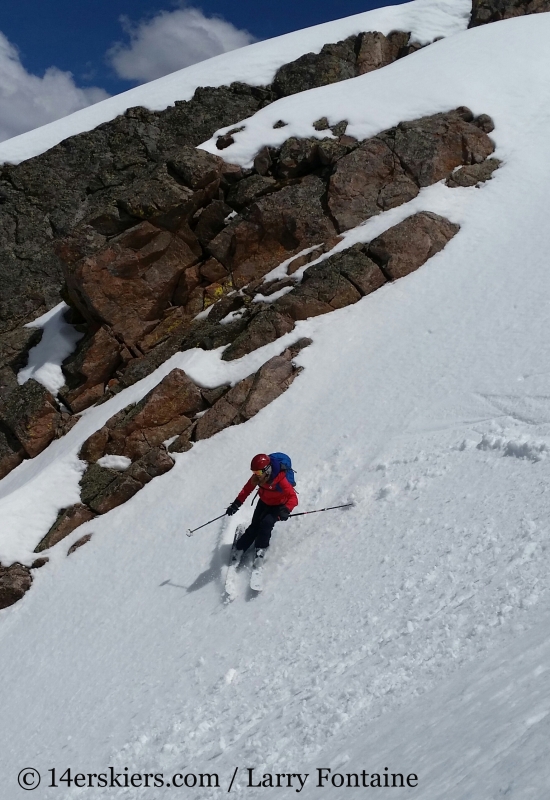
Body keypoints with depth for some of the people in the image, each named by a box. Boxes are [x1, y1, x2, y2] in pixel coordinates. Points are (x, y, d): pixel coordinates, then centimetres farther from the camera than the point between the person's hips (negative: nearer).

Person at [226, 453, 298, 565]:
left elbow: (293, 498, -40)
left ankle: (260, 549, -7)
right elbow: (247, 489, -5)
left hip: (278, 505, -4)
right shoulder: (257, 477, -19)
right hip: (264, 502, 5)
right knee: (255, 525, -3)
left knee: (266, 522, -25)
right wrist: (236, 504, -12)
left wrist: (286, 510, -57)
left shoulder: (280, 479, -36)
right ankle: (239, 548, 10)